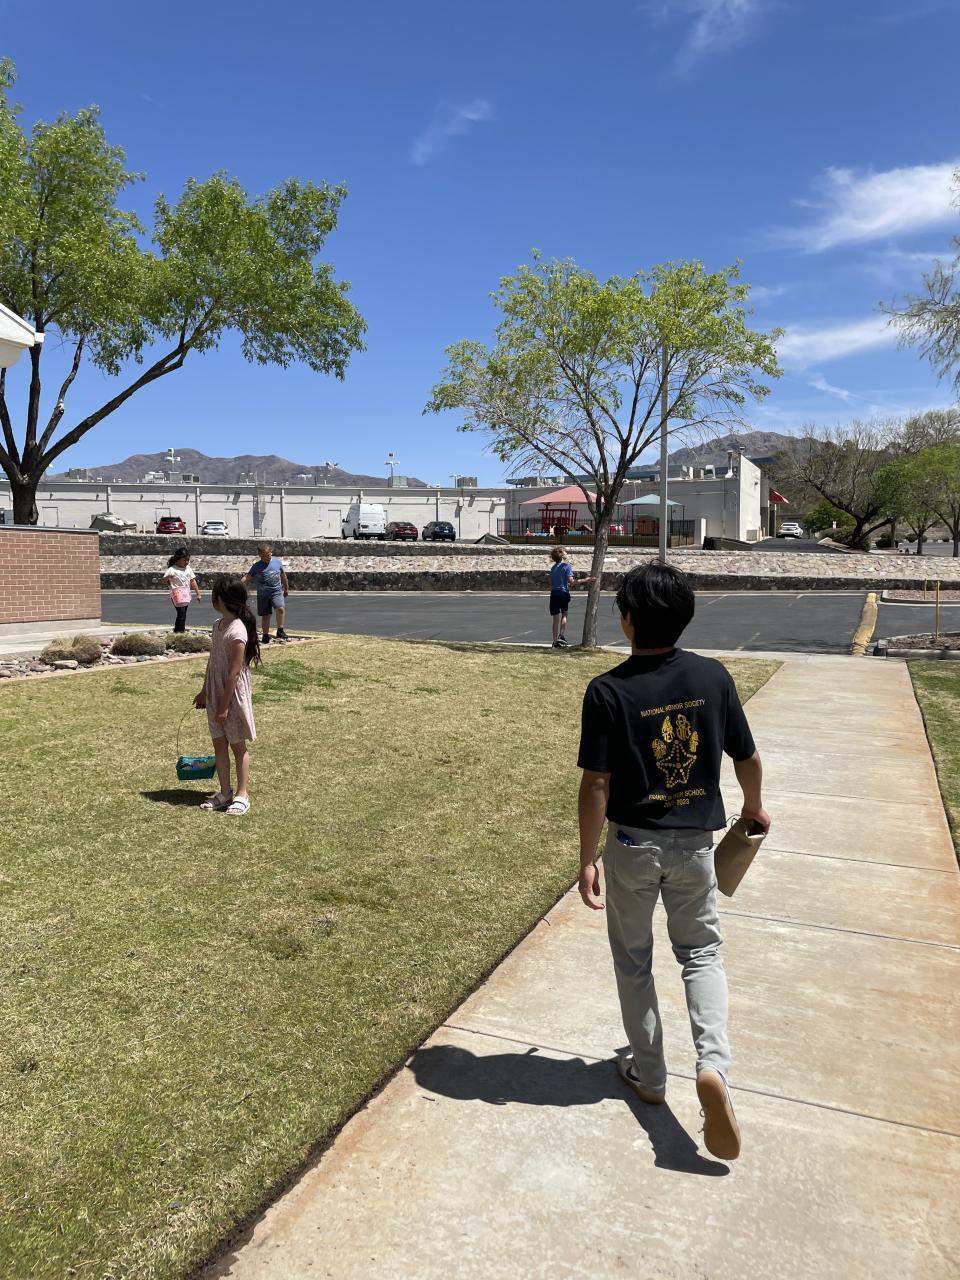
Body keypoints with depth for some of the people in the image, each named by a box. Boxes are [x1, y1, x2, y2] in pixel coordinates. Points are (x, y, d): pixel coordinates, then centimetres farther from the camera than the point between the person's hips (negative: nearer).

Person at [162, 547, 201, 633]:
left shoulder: (188, 569, 7)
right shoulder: (172, 569, -11)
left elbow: (193, 581, 12)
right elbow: (164, 580, -18)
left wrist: (198, 593, 12)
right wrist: (168, 577, -41)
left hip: (186, 595, 7)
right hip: (177, 595, -7)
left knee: (183, 614, 15)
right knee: (181, 614, -13)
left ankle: (177, 629, 29)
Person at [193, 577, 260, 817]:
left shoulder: (237, 631, -22)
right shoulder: (218, 624, 6)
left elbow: (234, 672, -22)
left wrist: (224, 705, -20)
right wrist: (204, 692, 20)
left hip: (233, 695, -8)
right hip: (215, 694, 8)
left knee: (237, 745, 4)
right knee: (219, 743, 12)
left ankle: (241, 795, 16)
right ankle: (225, 793, 23)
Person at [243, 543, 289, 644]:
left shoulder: (277, 562, 0)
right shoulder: (256, 566, -5)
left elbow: (283, 576, 14)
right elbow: (247, 579, -1)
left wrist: (286, 589, 23)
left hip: (276, 591, 0)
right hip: (262, 594, 0)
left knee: (280, 608, -25)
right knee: (265, 616, 7)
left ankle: (280, 631, -12)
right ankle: (265, 636, 23)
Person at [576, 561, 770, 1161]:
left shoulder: (609, 691, -17)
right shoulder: (713, 676, -8)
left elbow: (596, 784, -16)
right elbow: (748, 759, 1)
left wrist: (587, 859, -7)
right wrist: (754, 807, 21)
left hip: (632, 844, -2)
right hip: (695, 842, 2)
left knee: (634, 960, 18)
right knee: (701, 951, 19)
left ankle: (648, 1072, 31)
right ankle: (714, 1065, 0)